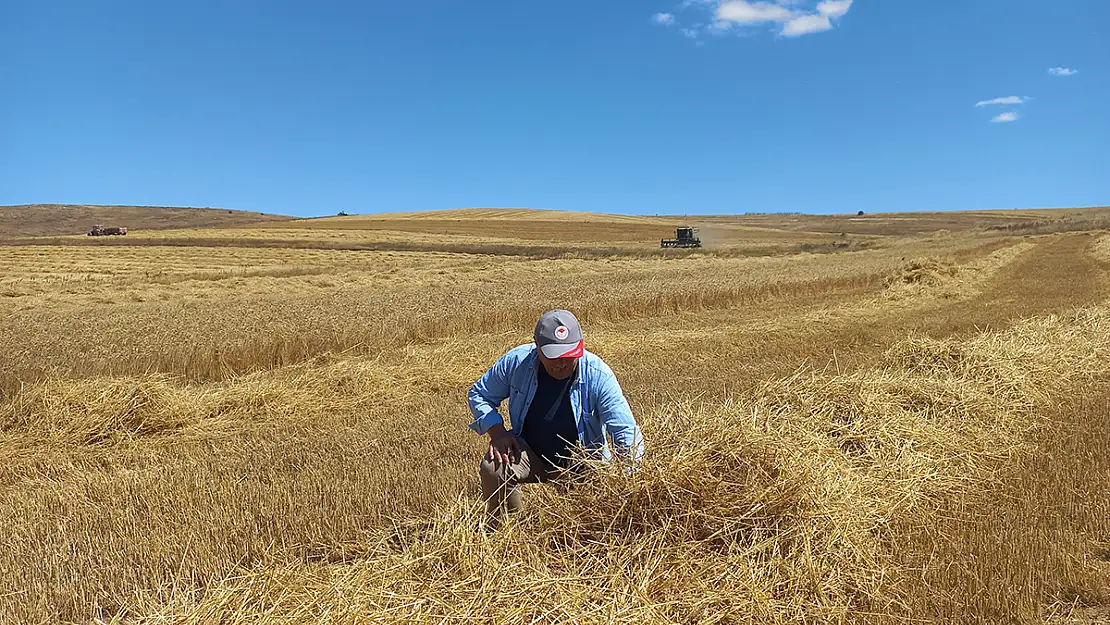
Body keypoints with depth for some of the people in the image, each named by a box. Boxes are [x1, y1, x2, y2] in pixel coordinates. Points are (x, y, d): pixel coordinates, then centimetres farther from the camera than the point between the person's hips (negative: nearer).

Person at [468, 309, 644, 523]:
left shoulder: (598, 376, -22)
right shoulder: (516, 361, -16)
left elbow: (626, 433, -21)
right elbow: (478, 394, 0)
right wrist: (496, 431, -17)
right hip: (530, 454, 1)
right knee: (493, 468, -29)